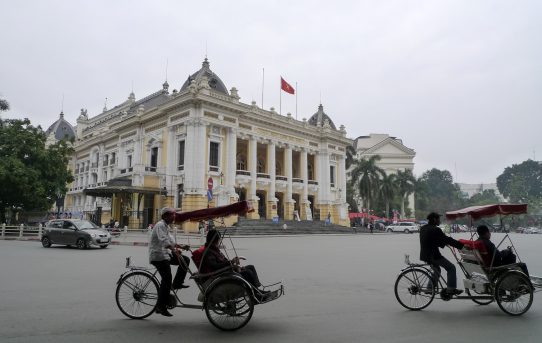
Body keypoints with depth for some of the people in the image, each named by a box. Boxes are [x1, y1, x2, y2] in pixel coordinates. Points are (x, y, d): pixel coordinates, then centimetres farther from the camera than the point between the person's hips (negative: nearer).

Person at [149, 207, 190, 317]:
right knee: (167, 279, -14)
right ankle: (161, 306, -6)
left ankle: (177, 283, 6)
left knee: (185, 260, 3)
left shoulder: (166, 226, 18)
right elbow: (163, 240, -31)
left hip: (165, 254, 10)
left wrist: (181, 246, 18)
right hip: (158, 255, -10)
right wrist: (175, 250, -41)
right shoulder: (160, 225, -15)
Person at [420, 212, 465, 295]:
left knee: (437, 271, 26)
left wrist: (444, 243, 23)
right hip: (433, 255, -9)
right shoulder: (435, 230, -17)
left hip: (424, 254, 9)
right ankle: (451, 289, 4)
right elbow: (448, 240, -16)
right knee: (451, 268, 4)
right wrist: (461, 245, -10)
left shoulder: (423, 228, 10)